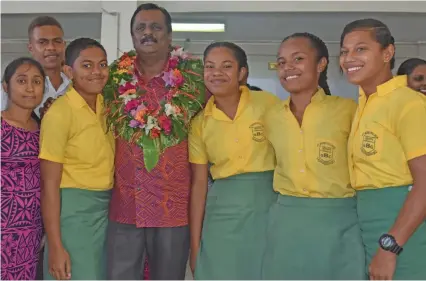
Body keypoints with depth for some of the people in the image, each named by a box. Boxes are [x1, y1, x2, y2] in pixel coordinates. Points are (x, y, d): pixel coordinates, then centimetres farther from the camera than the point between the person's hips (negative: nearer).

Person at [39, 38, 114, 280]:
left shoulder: (107, 106, 4)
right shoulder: (60, 112, -15)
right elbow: (49, 184, -15)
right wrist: (55, 246, -17)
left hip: (107, 210, 7)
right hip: (74, 210, -7)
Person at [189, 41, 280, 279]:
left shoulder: (268, 104, -4)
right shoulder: (200, 123, 2)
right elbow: (199, 183, 4)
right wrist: (195, 243, 3)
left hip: (268, 203, -1)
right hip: (223, 210, 2)